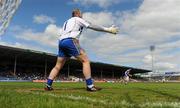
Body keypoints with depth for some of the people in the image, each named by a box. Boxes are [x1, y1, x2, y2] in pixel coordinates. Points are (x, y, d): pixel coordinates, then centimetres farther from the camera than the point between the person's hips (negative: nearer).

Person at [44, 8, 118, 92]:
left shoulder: (67, 22, 33)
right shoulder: (78, 19, 12)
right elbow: (92, 26, 4)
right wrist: (108, 29, 5)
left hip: (61, 42, 8)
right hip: (70, 41, -8)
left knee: (58, 66, 13)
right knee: (85, 61, -5)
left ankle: (48, 85, 11)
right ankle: (90, 86, -11)